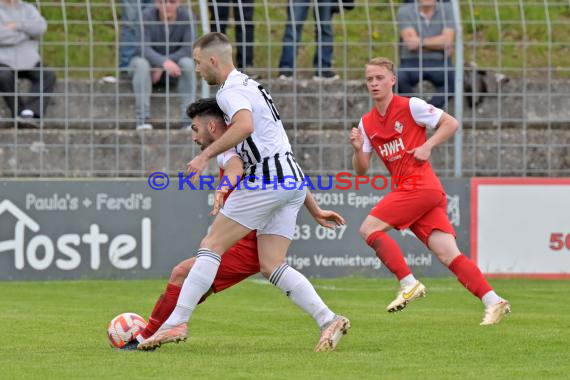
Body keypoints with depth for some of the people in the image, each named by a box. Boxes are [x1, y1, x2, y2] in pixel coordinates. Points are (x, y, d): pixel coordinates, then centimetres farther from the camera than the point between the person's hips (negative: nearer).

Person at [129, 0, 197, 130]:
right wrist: (164, 62, -47)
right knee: (140, 63, -34)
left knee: (187, 63, -29)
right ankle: (143, 119, -38)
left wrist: (161, 68, -25)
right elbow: (144, 48, -28)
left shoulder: (187, 17, -15)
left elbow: (188, 50, -19)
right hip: (149, 63, -1)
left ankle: (187, 119, -32)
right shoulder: (147, 16, -20)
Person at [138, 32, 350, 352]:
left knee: (212, 246, -4)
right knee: (272, 265, 5)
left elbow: (245, 125, -30)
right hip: (291, 179, 9)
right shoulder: (250, 85, 24)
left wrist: (207, 154, -27)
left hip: (267, 181, -9)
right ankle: (329, 320, -8)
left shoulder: (231, 90, -9)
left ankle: (177, 322, -7)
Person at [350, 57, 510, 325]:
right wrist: (358, 149, -3)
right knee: (449, 255, -5)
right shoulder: (366, 123, 17)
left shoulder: (410, 106, -1)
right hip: (406, 190, 7)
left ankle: (409, 284, -13)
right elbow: (361, 170, 16)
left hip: (420, 185, -7)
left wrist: (428, 146, -9)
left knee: (369, 228, -13)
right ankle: (493, 301, -11)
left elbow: (451, 123, 1)